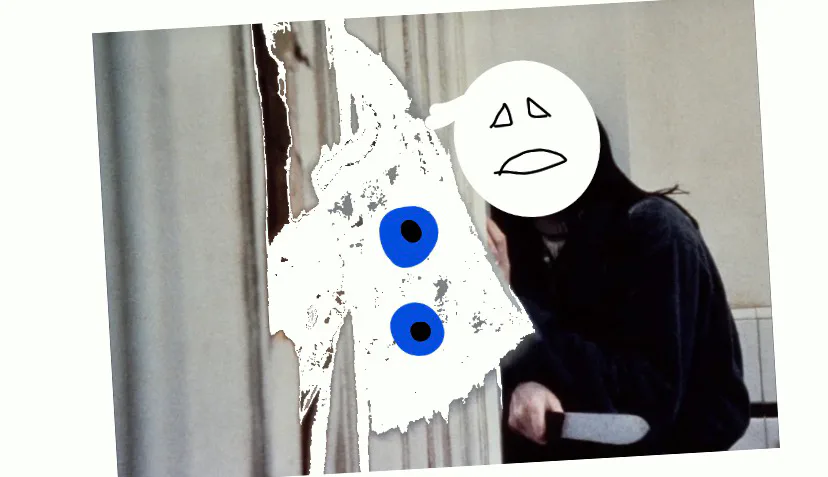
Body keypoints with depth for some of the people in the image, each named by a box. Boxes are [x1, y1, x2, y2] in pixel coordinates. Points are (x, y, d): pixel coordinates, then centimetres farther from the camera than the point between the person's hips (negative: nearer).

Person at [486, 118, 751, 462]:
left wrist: (515, 312, -27)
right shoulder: (510, 237, 1)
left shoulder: (653, 232, -16)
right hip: (571, 449, 5)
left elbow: (653, 399, -23)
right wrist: (522, 386, -28)